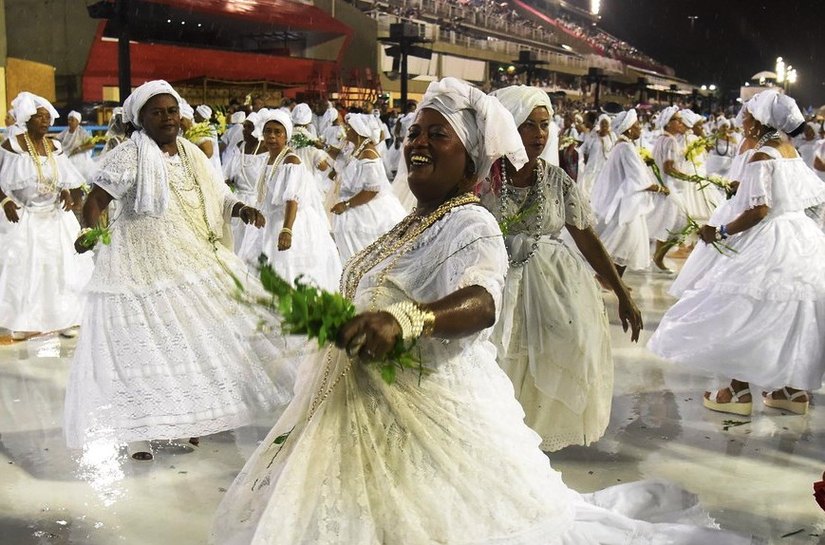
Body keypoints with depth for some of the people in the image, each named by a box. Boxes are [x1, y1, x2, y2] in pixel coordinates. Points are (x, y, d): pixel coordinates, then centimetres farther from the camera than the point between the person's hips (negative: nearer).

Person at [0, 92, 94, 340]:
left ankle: (62, 318, 15)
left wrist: (67, 192, -7)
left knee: (61, 263, 5)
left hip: (56, 216, 5)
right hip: (25, 217, -5)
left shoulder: (55, 147, 6)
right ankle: (25, 321, 6)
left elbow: (67, 179, 13)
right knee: (25, 267, -2)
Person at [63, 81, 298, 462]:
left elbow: (217, 199, 14)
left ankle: (196, 417, 31)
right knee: (145, 344, -3)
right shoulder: (129, 156, -11)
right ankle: (137, 432, 8)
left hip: (194, 261, 7)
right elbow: (94, 203, -17)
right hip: (145, 266, -7)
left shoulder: (190, 154, 8)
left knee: (200, 339, 14)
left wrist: (240, 210, -6)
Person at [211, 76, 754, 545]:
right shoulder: (416, 222, 9)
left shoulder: (473, 227, -19)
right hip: (375, 407, 9)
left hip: (434, 410, -9)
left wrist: (403, 321, -57)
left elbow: (481, 301, -40)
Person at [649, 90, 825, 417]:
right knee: (791, 314, 14)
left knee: (746, 312, 0)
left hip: (772, 243, -9)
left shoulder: (762, 157, -15)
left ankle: (739, 391, 4)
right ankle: (795, 388, 20)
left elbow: (759, 210, -22)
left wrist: (721, 232, -15)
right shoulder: (790, 150, 9)